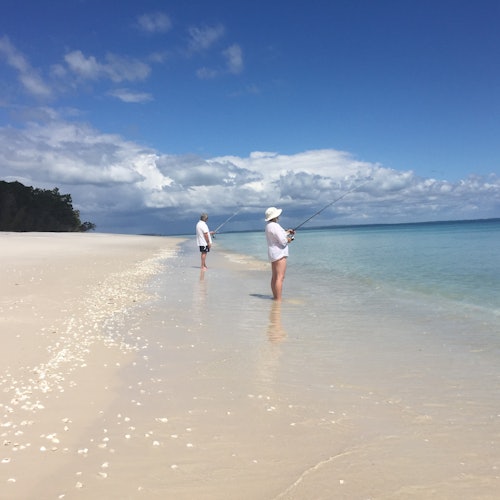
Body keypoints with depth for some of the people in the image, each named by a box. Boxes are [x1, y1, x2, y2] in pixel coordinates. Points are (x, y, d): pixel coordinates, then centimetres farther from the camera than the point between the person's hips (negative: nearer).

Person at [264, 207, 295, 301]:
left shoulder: (269, 225, 12)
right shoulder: (275, 226, -19)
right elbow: (283, 241, -22)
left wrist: (286, 232, 18)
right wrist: (288, 239, -2)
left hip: (273, 254, 11)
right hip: (279, 253, -11)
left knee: (275, 277, 13)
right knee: (280, 277, -11)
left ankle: (275, 298, 19)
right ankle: (278, 300, -13)